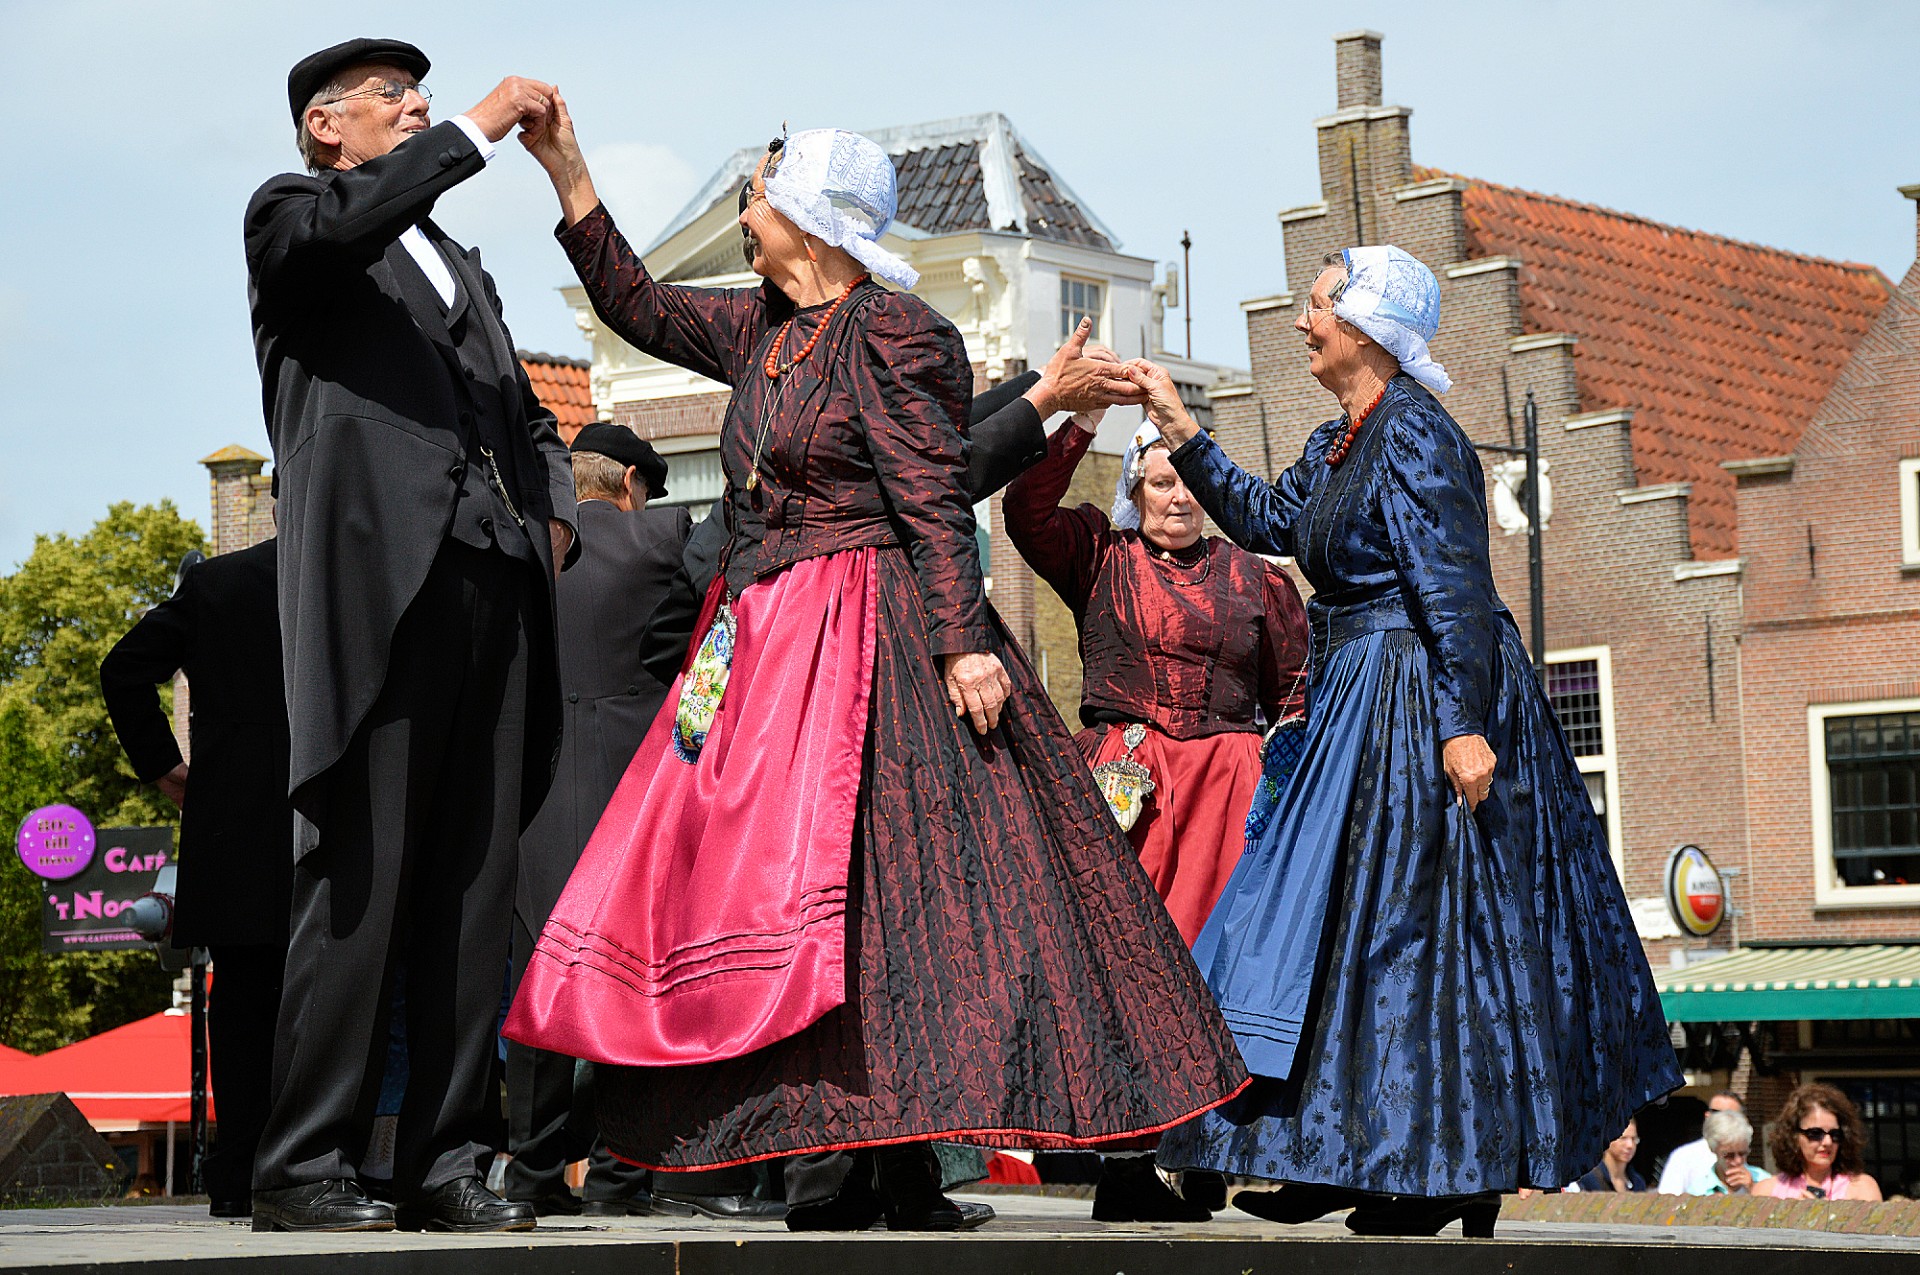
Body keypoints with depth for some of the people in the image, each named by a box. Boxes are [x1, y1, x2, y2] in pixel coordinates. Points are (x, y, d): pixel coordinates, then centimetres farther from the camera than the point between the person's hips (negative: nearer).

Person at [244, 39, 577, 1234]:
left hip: (492, 589, 7)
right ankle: (305, 1167, -7)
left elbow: (525, 408, 29)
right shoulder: (288, 214, 11)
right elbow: (352, 218, -13)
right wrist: (480, 127, -6)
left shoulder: (460, 262, 32)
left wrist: (554, 510, 9)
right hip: (379, 579, -7)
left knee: (475, 888, 2)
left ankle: (450, 1161, 4)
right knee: (359, 879, -10)